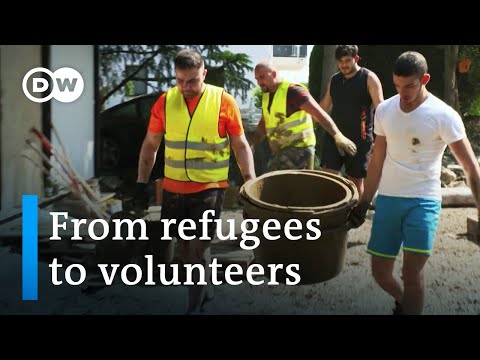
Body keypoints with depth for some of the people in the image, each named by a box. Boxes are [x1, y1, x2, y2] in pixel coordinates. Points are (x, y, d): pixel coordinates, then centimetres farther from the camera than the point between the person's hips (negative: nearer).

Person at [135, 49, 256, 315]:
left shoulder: (224, 102, -7)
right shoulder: (165, 102, 0)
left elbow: (241, 145, -2)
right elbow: (150, 144, 7)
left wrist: (251, 181, -7)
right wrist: (142, 181, 5)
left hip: (210, 187, -3)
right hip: (174, 187, 4)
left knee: (198, 247, -3)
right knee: (184, 245, 15)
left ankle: (194, 306, 13)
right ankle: (205, 287, 40)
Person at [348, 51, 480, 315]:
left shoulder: (444, 116, -11)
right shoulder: (384, 110, 2)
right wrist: (364, 203, 14)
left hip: (423, 201, -4)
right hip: (387, 199, 4)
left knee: (411, 273, -15)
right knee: (380, 273, 9)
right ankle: (403, 301, 40)